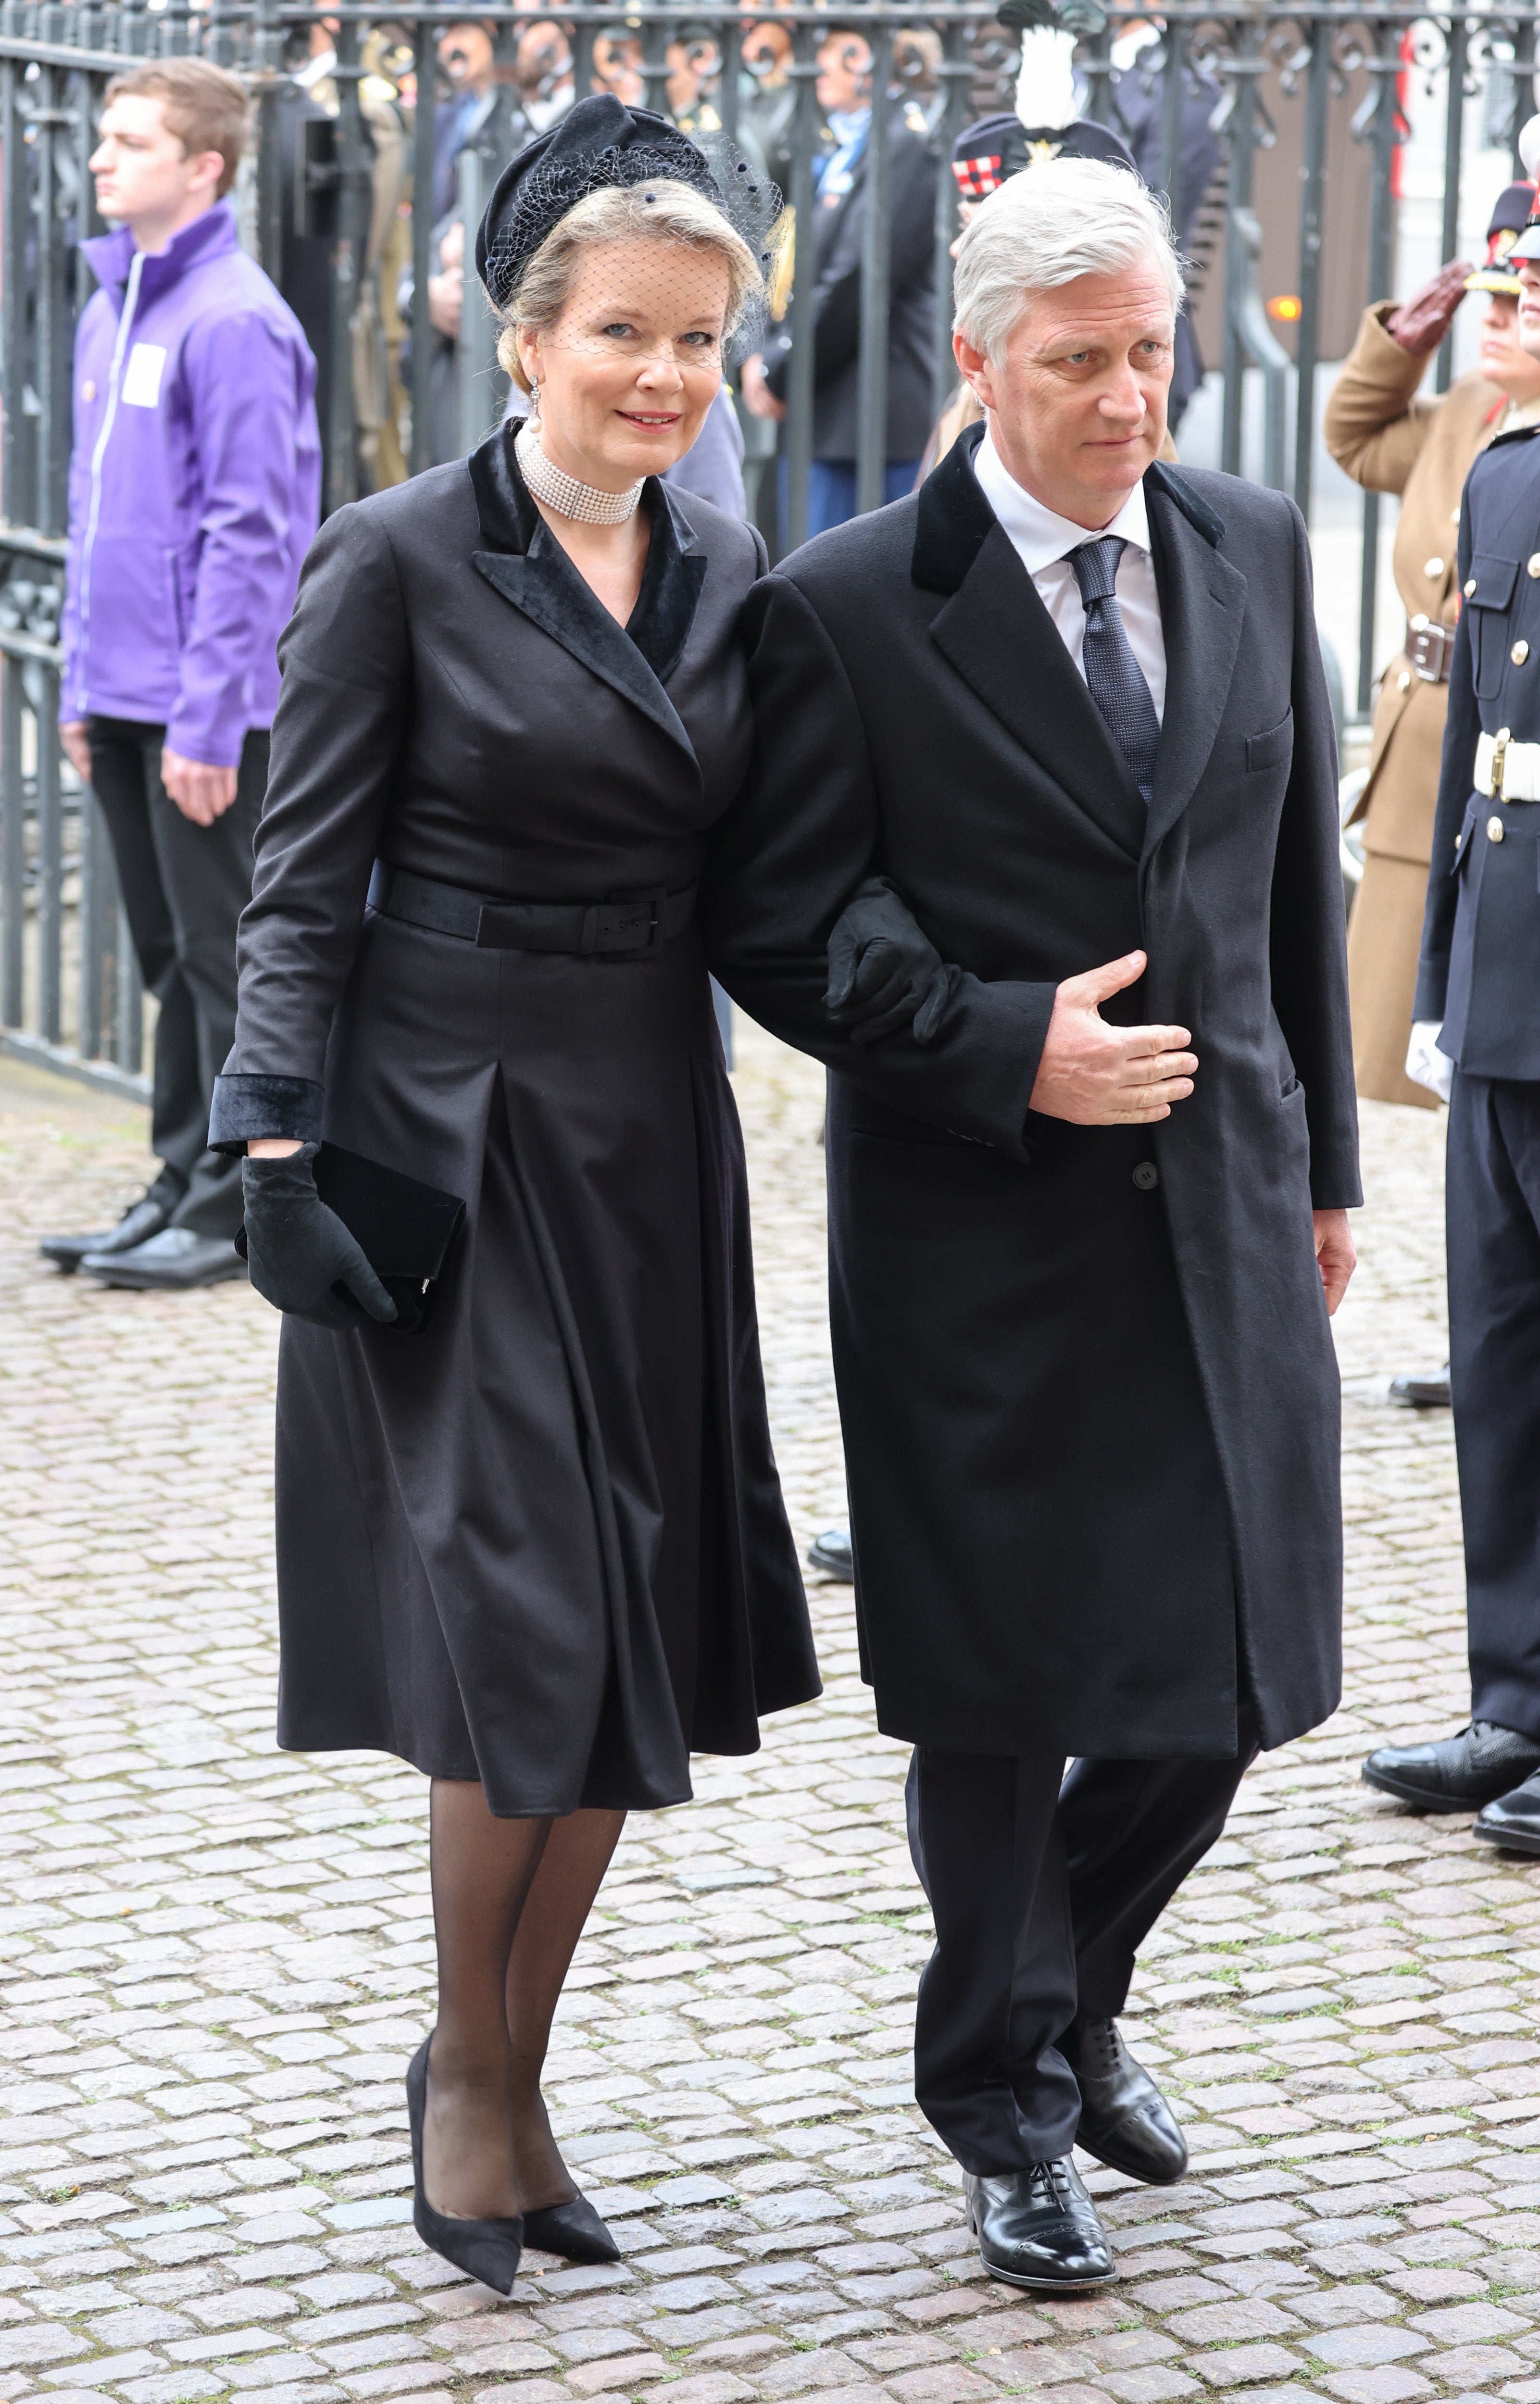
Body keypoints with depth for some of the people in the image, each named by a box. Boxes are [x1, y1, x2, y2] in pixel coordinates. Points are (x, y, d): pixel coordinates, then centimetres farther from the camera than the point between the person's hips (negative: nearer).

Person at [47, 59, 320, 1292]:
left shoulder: (233, 321, -14)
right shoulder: (110, 311, 13)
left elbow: (249, 533, -17)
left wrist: (206, 717, -19)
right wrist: (82, 684, 16)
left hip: (205, 704, -8)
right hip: (123, 696, 8)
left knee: (223, 952, 0)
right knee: (169, 953, 14)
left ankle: (236, 1210, 7)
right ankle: (184, 1182, 23)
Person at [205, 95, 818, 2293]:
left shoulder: (729, 579, 9)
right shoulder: (399, 562, -6)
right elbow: (306, 883, -6)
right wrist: (282, 1144, -13)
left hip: (656, 1141, 6)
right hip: (450, 1132, -5)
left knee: (642, 1639, 6)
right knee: (526, 1630, -9)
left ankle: (511, 2083, 21)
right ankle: (467, 2070, 12)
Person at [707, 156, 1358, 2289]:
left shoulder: (1256, 551, 6)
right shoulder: (845, 609, -9)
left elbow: (1299, 866, 13)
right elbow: (781, 924, -8)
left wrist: (1324, 1154, 14)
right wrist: (1007, 1050, -19)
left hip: (1222, 1209, 4)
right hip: (982, 1232, -4)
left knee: (1232, 1666, 8)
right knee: (1006, 1689, 5)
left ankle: (1074, 2000, 36)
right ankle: (1011, 2109, 24)